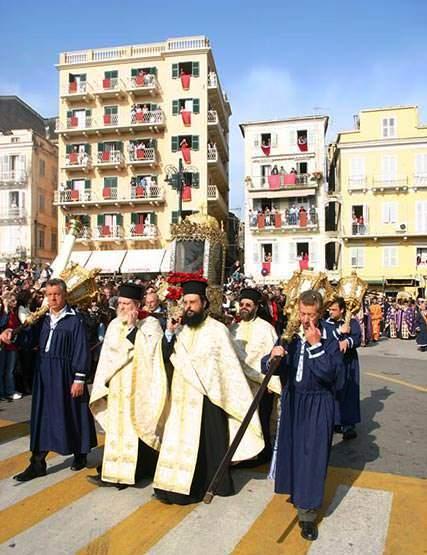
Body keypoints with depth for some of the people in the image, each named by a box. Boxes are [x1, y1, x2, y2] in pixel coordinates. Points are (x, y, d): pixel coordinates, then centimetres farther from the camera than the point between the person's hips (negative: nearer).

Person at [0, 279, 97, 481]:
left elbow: (81, 351, -12)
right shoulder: (44, 319, 7)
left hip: (66, 373, -5)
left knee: (70, 414, 7)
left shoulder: (75, 320, -11)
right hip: (44, 373, 5)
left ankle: (80, 455, 27)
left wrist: (79, 379, -16)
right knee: (42, 415, 9)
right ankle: (38, 463, 18)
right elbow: (31, 338, 6)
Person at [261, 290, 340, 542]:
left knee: (312, 455, 1)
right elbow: (267, 366, -2)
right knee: (292, 449, 17)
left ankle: (308, 513, 12)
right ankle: (297, 490, 42)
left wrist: (316, 345, -24)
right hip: (292, 401, 4)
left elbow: (330, 373, -23)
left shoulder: (330, 339, -11)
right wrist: (273, 358, -24)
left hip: (318, 405, -3)